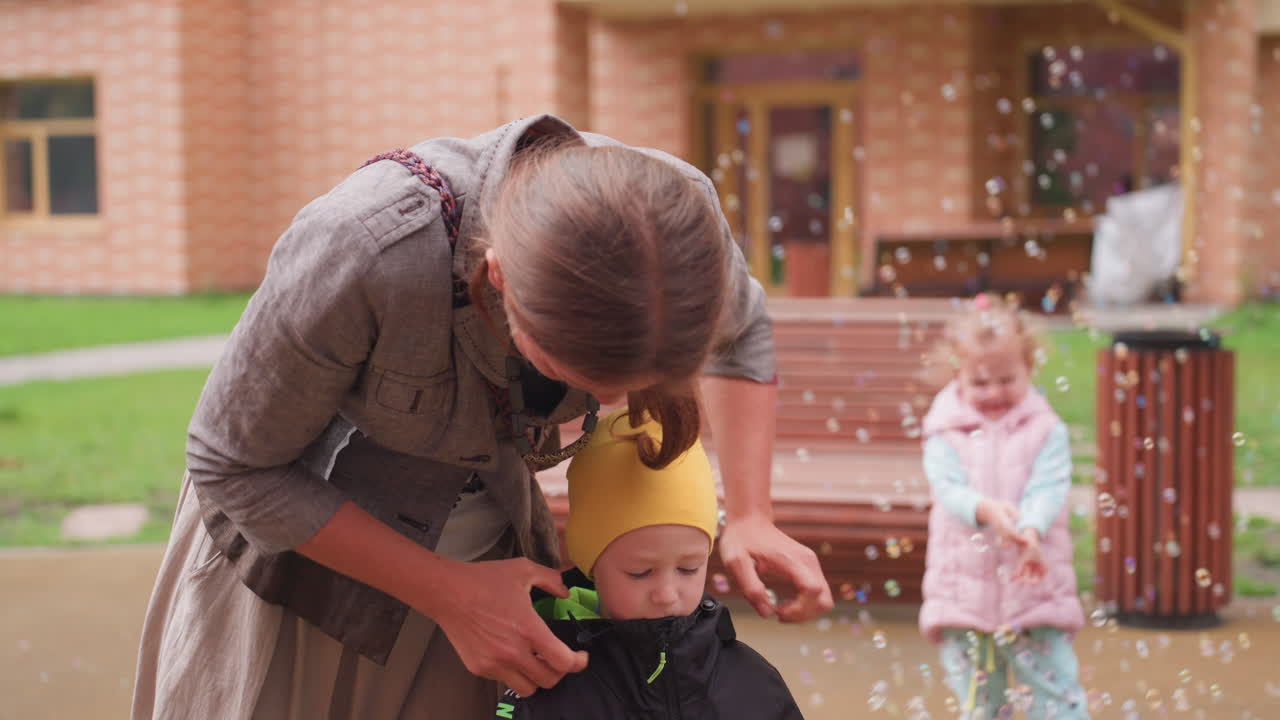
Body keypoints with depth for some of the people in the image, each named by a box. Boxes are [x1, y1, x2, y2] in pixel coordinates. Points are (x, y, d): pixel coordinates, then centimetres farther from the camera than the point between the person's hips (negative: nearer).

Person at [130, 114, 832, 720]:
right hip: (302, 542, -3)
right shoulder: (360, 250, -39)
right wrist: (451, 596, -22)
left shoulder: (668, 212, -26)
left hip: (489, 544, 3)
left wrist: (750, 517, -11)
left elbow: (739, 333, 0)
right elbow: (235, 468, -22)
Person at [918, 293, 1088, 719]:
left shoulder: (1045, 430, 2)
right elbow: (949, 488, -12)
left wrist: (1031, 530, -32)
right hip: (964, 592, 1)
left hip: (1034, 588, -1)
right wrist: (986, 509, -34)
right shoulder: (945, 434, 3)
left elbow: (1048, 490, -11)